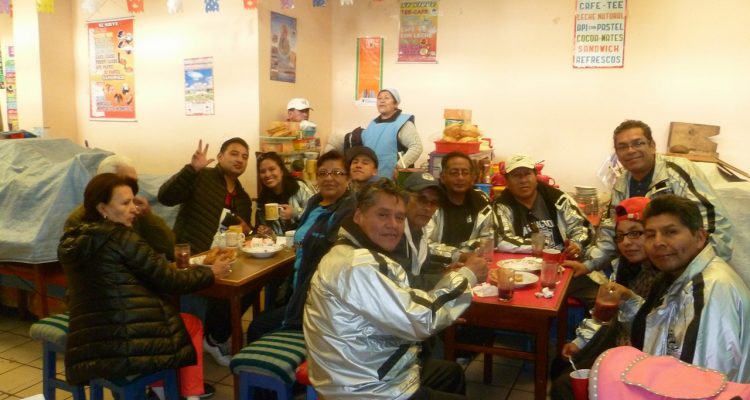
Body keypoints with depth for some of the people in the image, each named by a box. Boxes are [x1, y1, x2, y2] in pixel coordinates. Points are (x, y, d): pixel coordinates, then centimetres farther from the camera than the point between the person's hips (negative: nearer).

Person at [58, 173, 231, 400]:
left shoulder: (73, 241, 10)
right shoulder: (120, 237, -12)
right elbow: (168, 280, -7)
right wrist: (210, 273, 7)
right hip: (132, 346, -7)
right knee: (192, 324, 22)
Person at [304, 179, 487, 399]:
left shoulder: (357, 255, 9)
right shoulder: (358, 266, -25)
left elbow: (406, 307, 5)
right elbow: (421, 320, -25)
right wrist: (466, 275, -14)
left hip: (368, 375, 10)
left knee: (452, 372, 29)